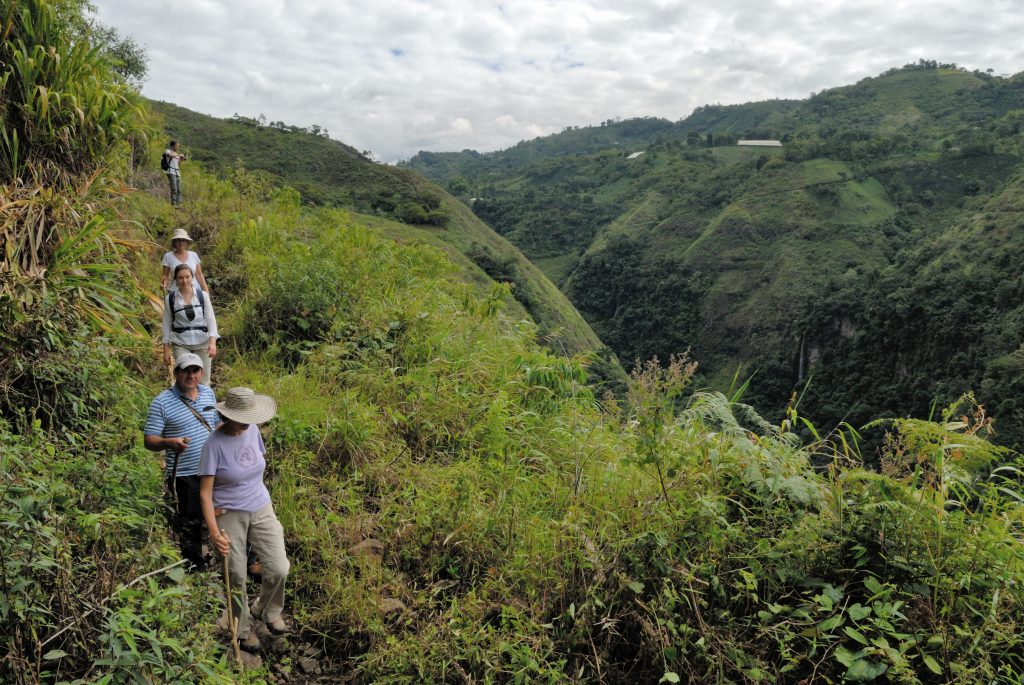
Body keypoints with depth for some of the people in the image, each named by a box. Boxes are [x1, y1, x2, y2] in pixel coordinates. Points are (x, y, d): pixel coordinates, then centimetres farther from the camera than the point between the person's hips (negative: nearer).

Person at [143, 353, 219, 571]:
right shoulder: (162, 402, -12)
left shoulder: (208, 393, 5)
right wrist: (169, 442, -33)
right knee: (190, 524, 9)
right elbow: (149, 440, -14)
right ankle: (196, 566, 27)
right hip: (184, 476, -5)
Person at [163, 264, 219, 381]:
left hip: (202, 342, 1)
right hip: (181, 344, 0)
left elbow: (211, 320, -5)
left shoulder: (203, 296, -1)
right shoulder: (170, 299, 0)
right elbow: (167, 325, 5)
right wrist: (166, 350, 4)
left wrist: (212, 342, -18)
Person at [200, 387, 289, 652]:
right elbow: (205, 493, -19)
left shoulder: (252, 430, -4)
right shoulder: (214, 444, -19)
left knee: (279, 569, 0)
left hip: (261, 510, 5)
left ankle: (267, 611, 30)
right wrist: (214, 533, -26)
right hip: (229, 516, -4)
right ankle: (243, 629, 32)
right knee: (236, 578, 7)